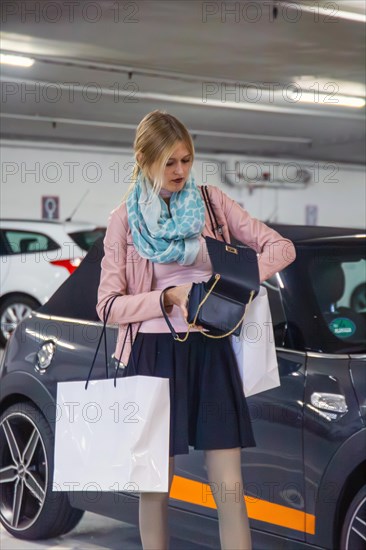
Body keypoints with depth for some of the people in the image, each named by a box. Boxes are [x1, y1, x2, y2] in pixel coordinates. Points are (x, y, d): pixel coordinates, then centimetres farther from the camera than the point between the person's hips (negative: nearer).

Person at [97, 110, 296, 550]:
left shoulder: (211, 201, 6)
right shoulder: (125, 218, 3)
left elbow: (281, 247, 3)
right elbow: (108, 304, -1)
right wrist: (169, 297, -15)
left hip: (211, 352, 1)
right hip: (154, 353, -1)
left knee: (230, 488, 0)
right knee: (155, 486, 5)